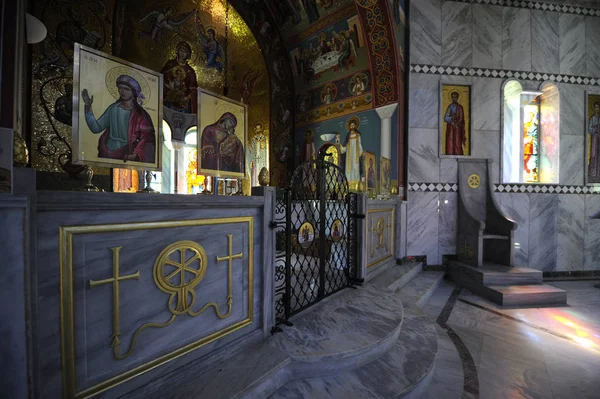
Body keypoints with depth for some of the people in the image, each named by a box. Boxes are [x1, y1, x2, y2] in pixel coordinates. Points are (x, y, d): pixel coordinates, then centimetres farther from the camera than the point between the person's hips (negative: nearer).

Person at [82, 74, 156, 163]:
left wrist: (136, 154, -23)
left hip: (127, 155, -3)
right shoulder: (113, 108, 9)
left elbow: (146, 138, -9)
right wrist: (88, 107, 0)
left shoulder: (140, 114, -2)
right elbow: (96, 128, 10)